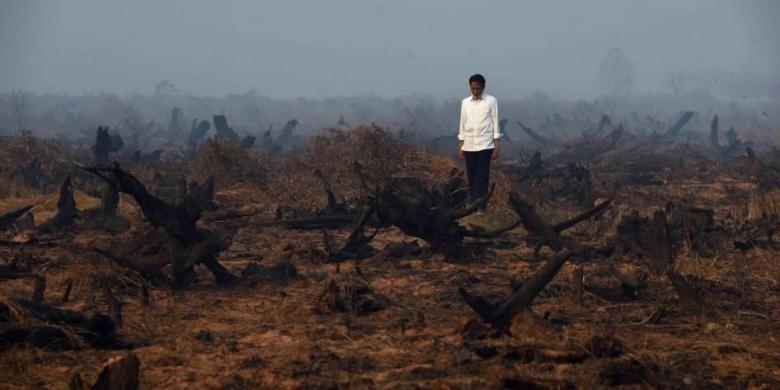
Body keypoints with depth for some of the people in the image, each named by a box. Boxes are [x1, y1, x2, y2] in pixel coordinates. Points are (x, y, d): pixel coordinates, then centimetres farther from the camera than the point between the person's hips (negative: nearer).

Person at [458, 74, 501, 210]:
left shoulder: (491, 101, 0)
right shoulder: (465, 102, 9)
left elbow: (495, 122, 0)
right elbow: (463, 124, 12)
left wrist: (497, 146, -5)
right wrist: (461, 146, 8)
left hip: (485, 145, -3)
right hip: (469, 145, 3)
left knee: (482, 178, -10)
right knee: (471, 178, 4)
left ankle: (481, 207, -11)